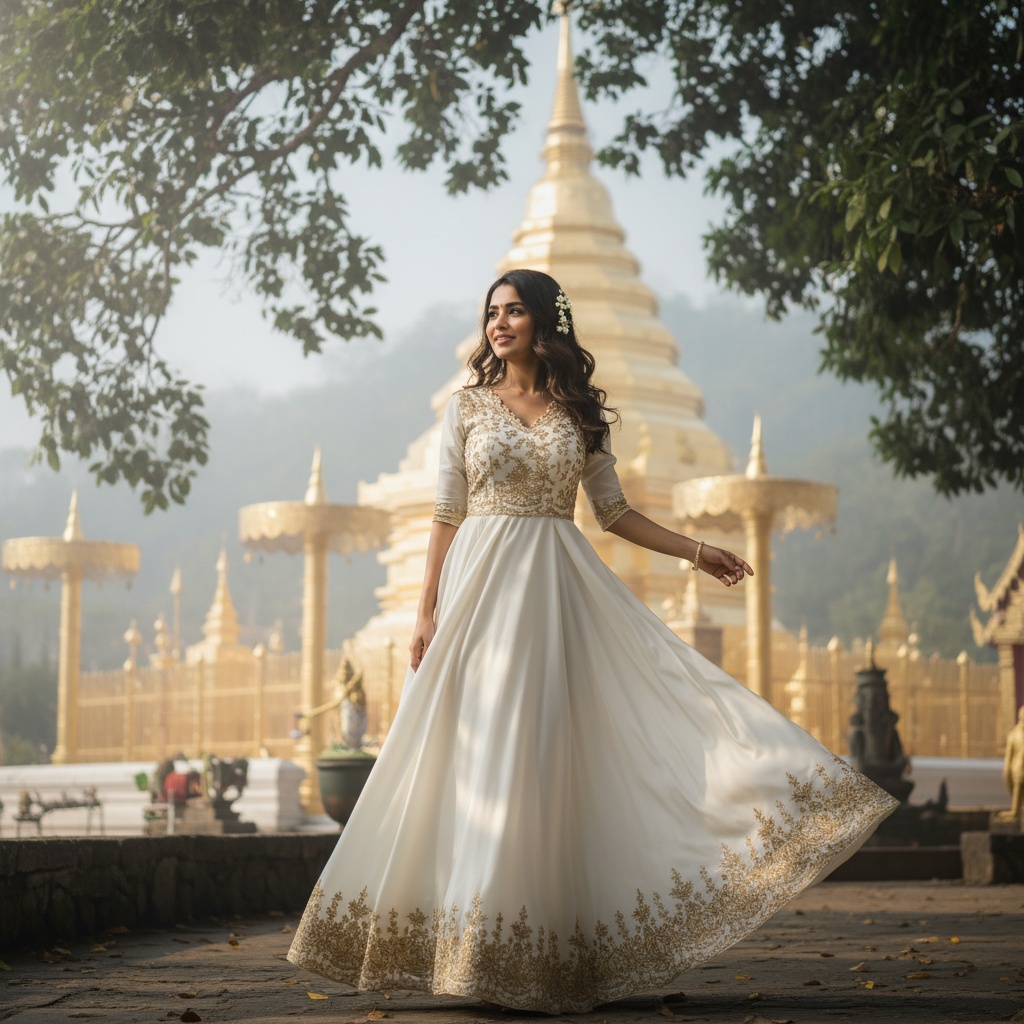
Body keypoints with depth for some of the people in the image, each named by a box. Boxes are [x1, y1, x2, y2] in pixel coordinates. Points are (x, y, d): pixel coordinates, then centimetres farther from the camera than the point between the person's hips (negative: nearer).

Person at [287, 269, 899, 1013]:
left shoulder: (580, 412, 8)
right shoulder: (468, 406, 5)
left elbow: (613, 511, 12)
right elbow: (447, 515, 4)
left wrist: (694, 550, 5)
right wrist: (428, 611, -2)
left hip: (558, 588, 1)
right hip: (482, 586, -1)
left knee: (546, 754, -1)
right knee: (481, 754, -4)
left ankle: (544, 947, 4)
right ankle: (477, 944, 1)